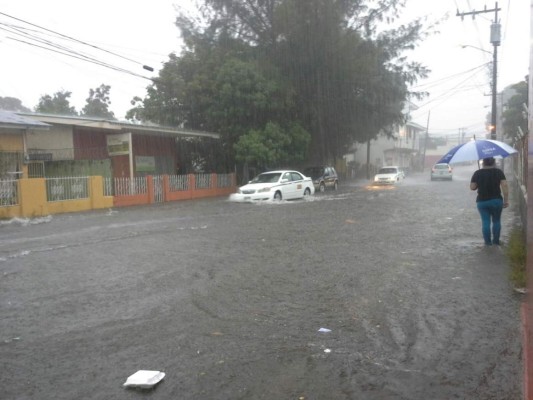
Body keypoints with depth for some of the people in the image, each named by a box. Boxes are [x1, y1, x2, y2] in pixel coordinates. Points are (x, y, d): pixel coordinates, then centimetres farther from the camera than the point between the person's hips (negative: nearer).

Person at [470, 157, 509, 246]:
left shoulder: (477, 173, -1)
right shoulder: (498, 172, -2)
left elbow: (472, 187, -2)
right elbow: (504, 186, -11)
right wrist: (506, 200, -8)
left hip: (482, 201, 0)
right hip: (496, 200, 0)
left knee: (485, 222, 5)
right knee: (496, 221, 14)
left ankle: (487, 241, 6)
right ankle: (496, 240, 18)